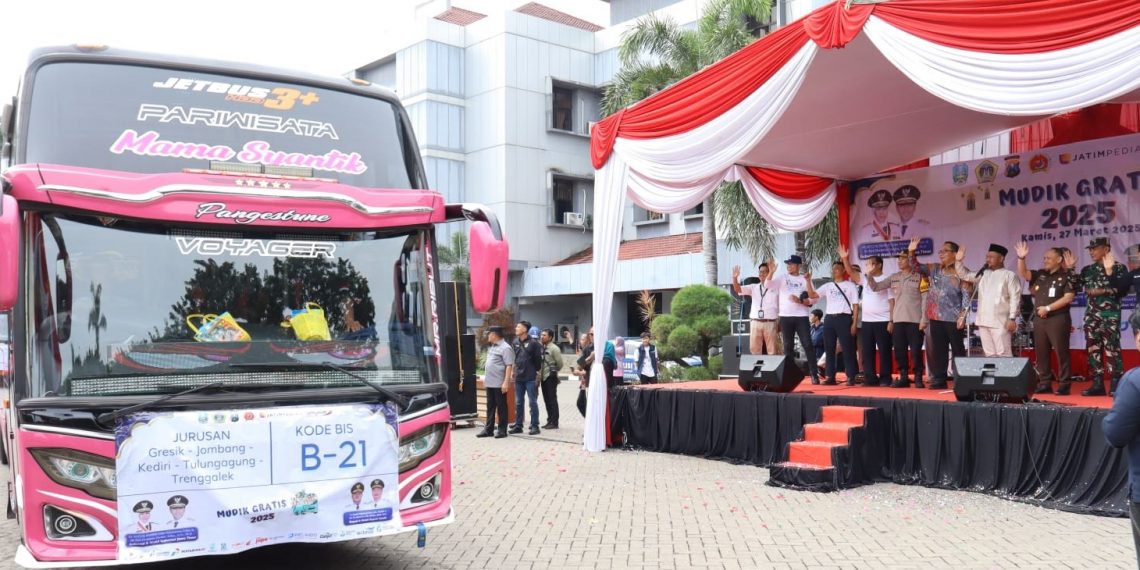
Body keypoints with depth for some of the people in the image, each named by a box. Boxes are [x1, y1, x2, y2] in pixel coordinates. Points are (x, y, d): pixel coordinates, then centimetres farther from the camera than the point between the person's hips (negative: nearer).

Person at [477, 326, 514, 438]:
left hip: (500, 384, -9)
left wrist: (506, 382, -23)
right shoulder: (492, 347, 16)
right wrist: (485, 379, 21)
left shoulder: (505, 348, -13)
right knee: (490, 407, 12)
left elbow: (509, 366, -18)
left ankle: (502, 430, 7)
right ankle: (488, 429, 18)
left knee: (501, 407, 1)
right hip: (490, 383, 9)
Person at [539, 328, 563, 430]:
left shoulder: (554, 348, -10)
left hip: (550, 377, -7)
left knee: (552, 400, -4)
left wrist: (554, 371, 3)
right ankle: (550, 421, 18)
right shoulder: (542, 347, 12)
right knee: (546, 400, 11)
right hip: (543, 377, 7)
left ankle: (554, 422, 0)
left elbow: (559, 363, -10)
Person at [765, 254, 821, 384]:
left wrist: (800, 301, -15)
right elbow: (767, 285, -7)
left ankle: (814, 375, -2)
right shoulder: (782, 278, 7)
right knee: (788, 346, 6)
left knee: (808, 345, -5)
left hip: (801, 317, -2)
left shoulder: (805, 279, 5)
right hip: (785, 317, 2)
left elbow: (813, 298, 0)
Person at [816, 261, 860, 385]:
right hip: (829, 319, 4)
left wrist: (854, 323, -6)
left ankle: (851, 377, -1)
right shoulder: (827, 286, 15)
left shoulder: (850, 285, 5)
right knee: (829, 349, 4)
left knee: (847, 349, -4)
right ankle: (830, 377, 9)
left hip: (844, 318, -4)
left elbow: (855, 305, 2)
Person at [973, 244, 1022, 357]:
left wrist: (1012, 318, -14)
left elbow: (1015, 298, -6)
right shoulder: (983, 274, 17)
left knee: (1003, 354, -8)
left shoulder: (1010, 275, -1)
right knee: (989, 354, 9)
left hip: (1000, 322, -6)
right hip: (983, 321, 6)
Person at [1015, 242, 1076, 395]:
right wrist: (1021, 258, -12)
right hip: (1039, 319, 6)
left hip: (1058, 319, -6)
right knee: (1041, 352, 7)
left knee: (1061, 352, -4)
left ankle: (1063, 385, 0)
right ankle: (1044, 384, 13)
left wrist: (1048, 308, -14)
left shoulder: (1065, 277, -4)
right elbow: (1023, 273, 4)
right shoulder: (1039, 275, 13)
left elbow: (1069, 297, -13)